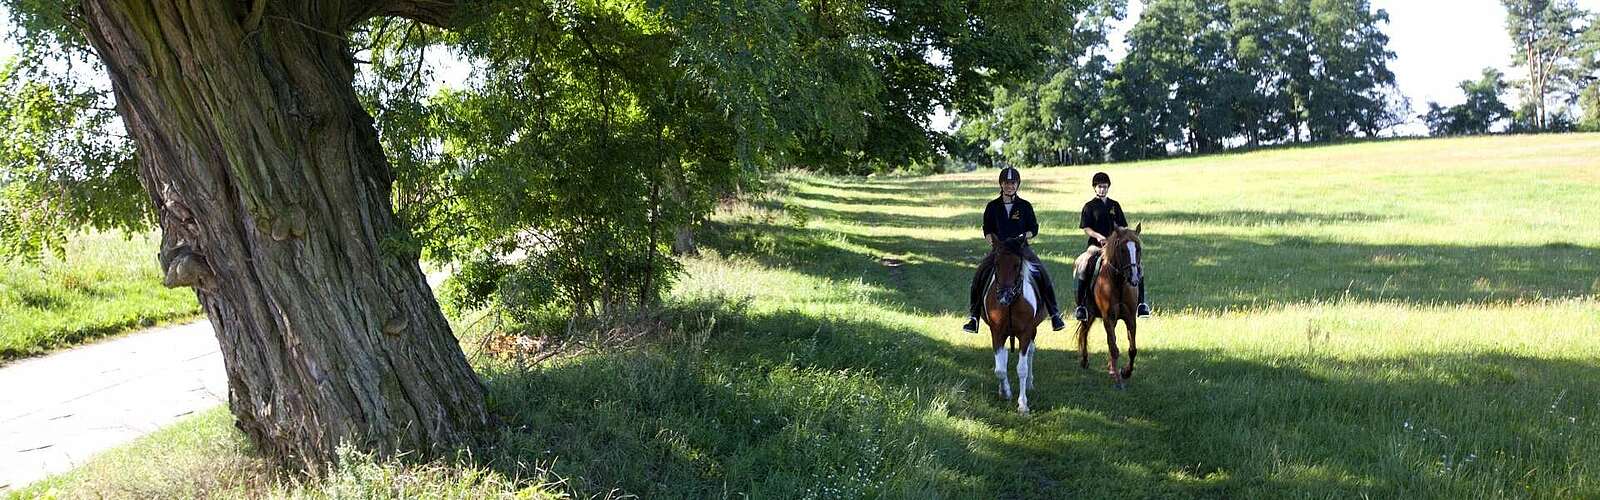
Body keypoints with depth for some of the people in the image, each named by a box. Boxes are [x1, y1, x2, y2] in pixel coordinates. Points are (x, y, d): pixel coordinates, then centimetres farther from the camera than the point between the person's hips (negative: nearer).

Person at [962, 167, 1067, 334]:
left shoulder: (1025, 206, 5)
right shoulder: (992, 206, 6)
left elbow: (1034, 228, 8)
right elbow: (987, 229, 11)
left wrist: (1024, 236, -12)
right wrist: (992, 240, -10)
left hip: (1021, 248, -1)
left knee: (1043, 276, -18)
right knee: (978, 277, -18)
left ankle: (1055, 315, -5)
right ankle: (973, 317, -9)